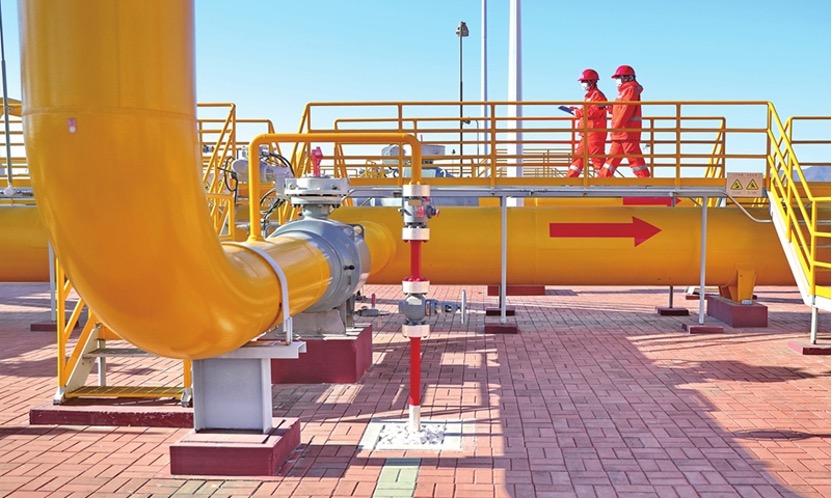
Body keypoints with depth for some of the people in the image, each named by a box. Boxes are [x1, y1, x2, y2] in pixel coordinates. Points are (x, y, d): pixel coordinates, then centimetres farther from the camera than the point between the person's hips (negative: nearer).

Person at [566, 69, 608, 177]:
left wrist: (579, 112, -15)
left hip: (595, 132, -10)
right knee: (579, 156, 9)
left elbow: (595, 112, -20)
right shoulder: (589, 95, 22)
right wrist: (578, 111, 8)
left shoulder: (597, 95, -9)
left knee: (597, 157, -10)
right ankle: (569, 178, 11)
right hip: (586, 133, 10)